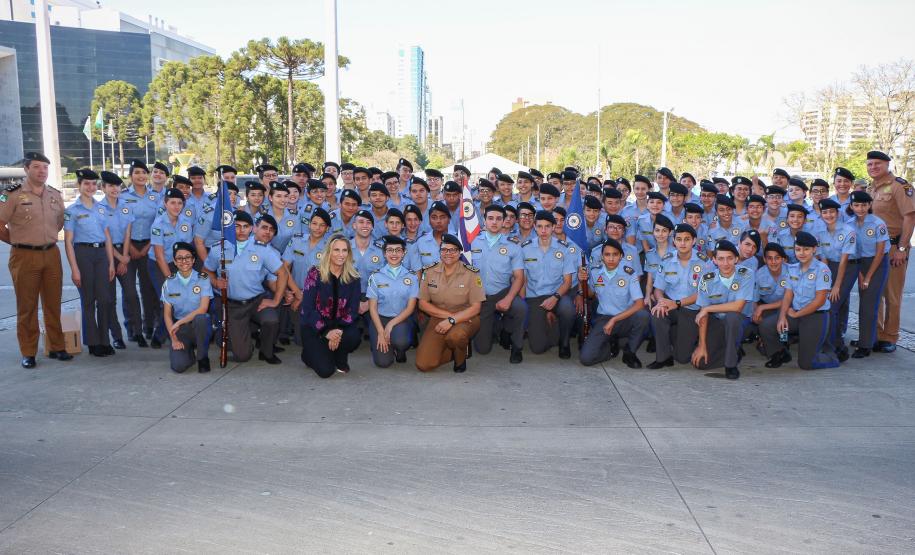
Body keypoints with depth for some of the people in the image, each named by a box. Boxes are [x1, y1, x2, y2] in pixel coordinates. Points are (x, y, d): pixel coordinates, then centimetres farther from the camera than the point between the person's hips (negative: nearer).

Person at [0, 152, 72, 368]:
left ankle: (56, 347, 19)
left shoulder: (55, 195, 8)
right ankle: (28, 353, 12)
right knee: (26, 306, 3)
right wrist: (18, 241, 4)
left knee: (53, 304, 10)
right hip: (24, 257, -4)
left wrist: (45, 238, 14)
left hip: (51, 254, 4)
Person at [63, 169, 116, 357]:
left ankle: (105, 341, 13)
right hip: (83, 253, -4)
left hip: (101, 253, 4)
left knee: (105, 299, 2)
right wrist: (74, 269, -11)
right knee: (88, 300, 3)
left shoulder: (101, 209, 12)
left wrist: (111, 263, 8)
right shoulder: (72, 210, -1)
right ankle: (93, 343, 12)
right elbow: (68, 241, -4)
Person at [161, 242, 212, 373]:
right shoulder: (169, 283, 4)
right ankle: (189, 351, 15)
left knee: (200, 318, -39)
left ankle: (203, 357, -14)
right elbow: (167, 314, 2)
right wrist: (174, 339, -10)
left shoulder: (203, 279, -2)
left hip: (199, 326, -1)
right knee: (178, 366, -24)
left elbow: (203, 309, -12)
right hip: (180, 329, 1)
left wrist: (179, 322, -18)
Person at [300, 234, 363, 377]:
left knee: (354, 336, -32)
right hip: (314, 328, -3)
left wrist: (339, 330, -20)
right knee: (326, 370, -20)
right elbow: (308, 308, -12)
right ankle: (311, 353, 17)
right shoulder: (315, 274, -8)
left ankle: (341, 360, 3)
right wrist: (326, 332, -23)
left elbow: (353, 310, -3)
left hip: (340, 326, 3)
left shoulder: (353, 278, 0)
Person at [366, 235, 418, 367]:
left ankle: (399, 350, 4)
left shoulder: (411, 277, 3)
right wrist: (381, 332, -13)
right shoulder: (376, 277, 1)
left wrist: (391, 324, -15)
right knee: (383, 361, -17)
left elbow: (410, 307, -2)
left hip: (402, 319, 0)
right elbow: (372, 307, -1)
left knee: (401, 341, -34)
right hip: (380, 318, 0)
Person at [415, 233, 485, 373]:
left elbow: (476, 307, -9)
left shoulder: (471, 273, -7)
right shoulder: (429, 271, -1)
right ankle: (451, 350, 15)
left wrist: (452, 320, -22)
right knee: (423, 364, -16)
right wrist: (448, 314, -12)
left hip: (465, 318, -2)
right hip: (438, 318, 2)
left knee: (455, 336, -39)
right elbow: (423, 303, 1)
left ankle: (460, 358, -1)